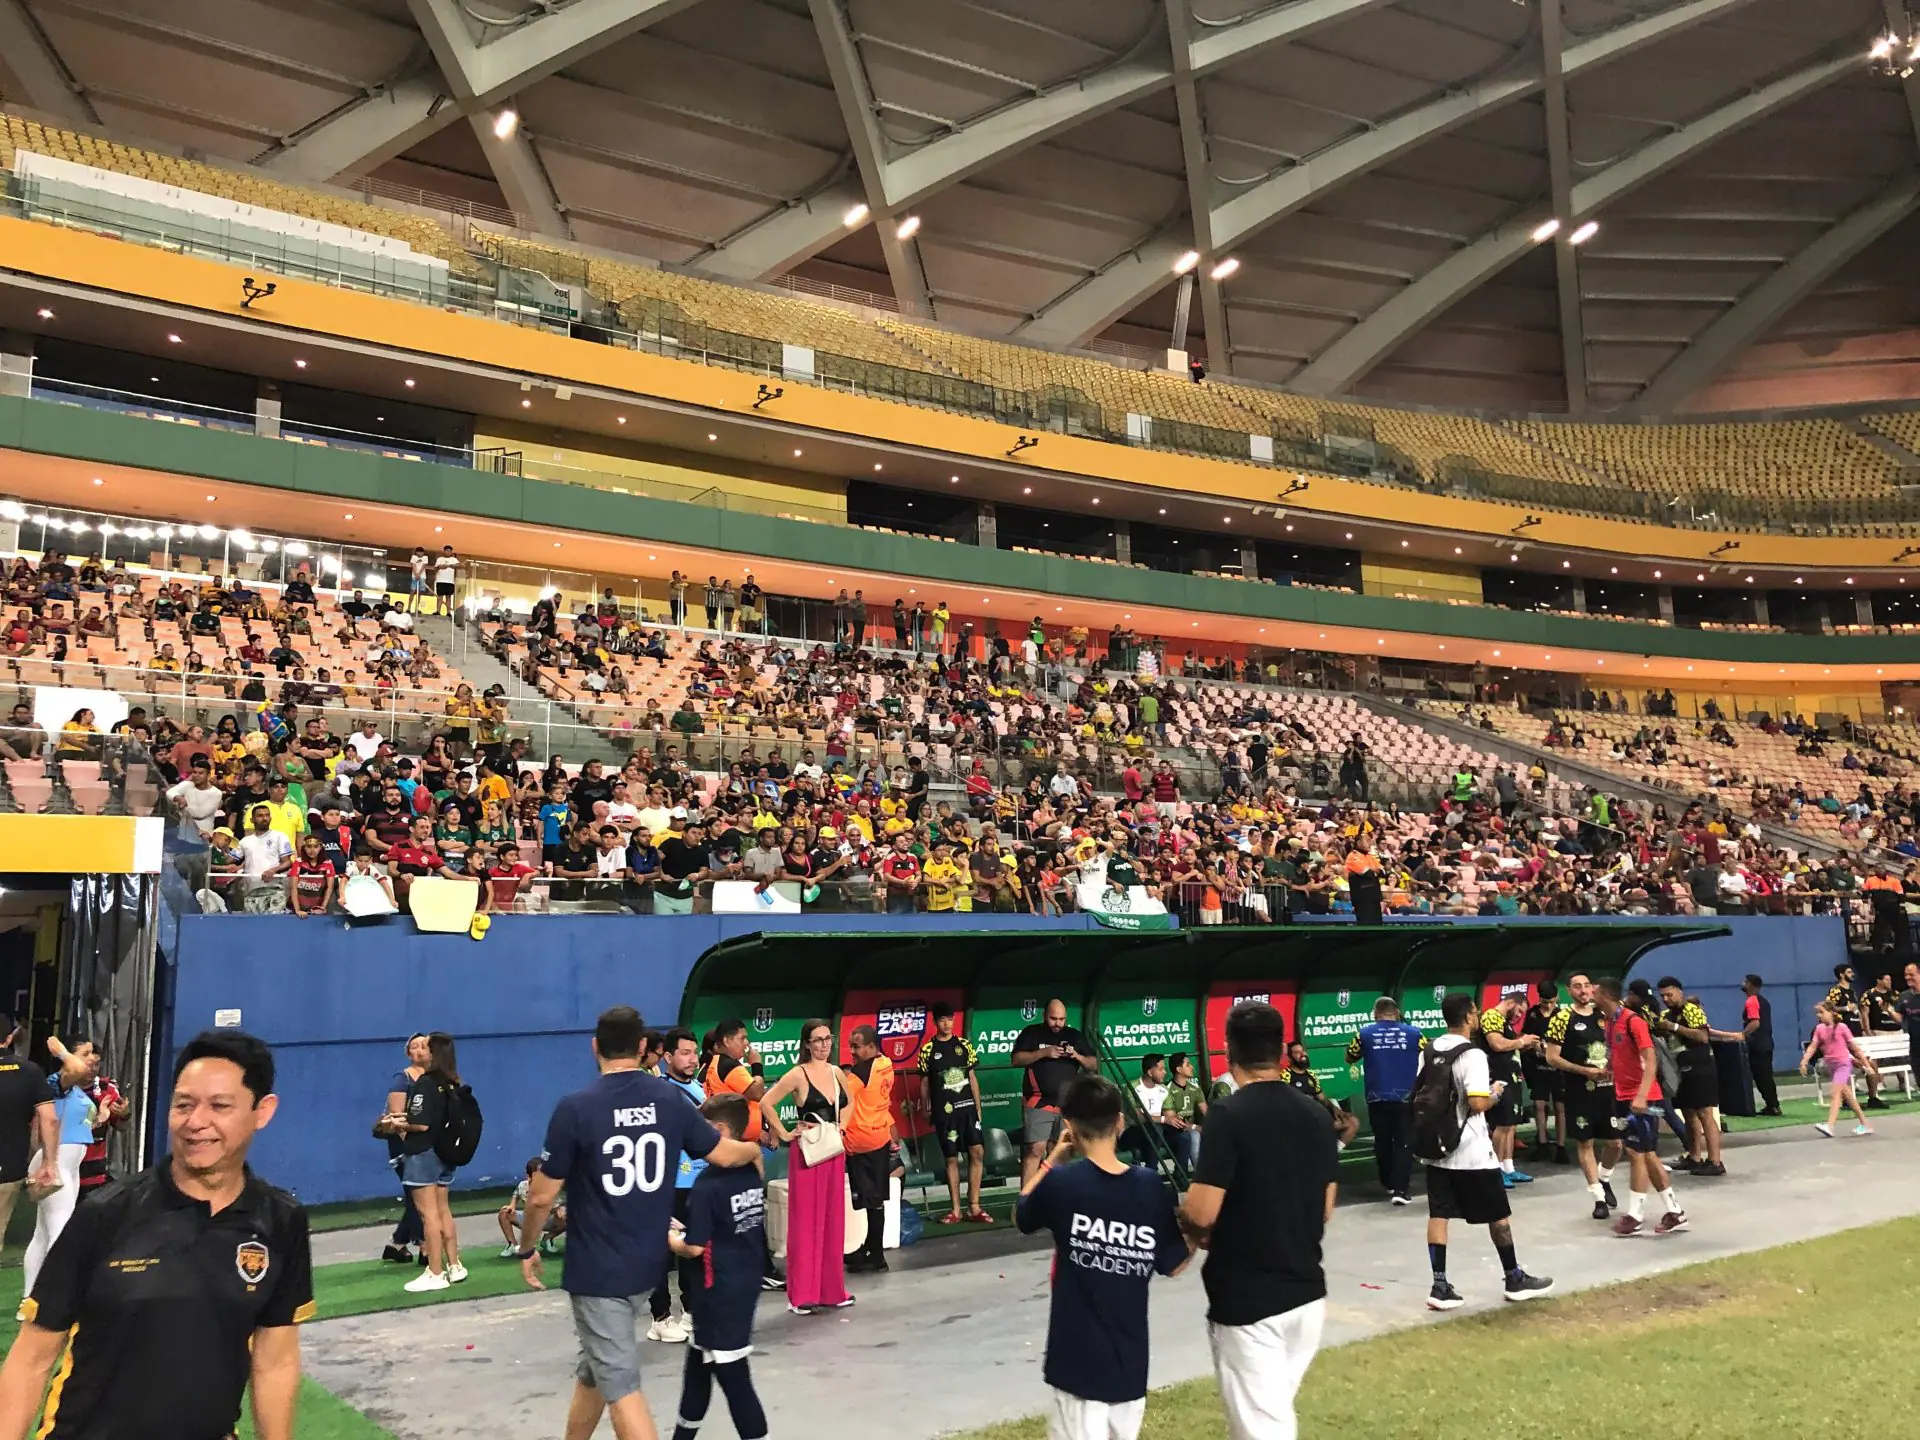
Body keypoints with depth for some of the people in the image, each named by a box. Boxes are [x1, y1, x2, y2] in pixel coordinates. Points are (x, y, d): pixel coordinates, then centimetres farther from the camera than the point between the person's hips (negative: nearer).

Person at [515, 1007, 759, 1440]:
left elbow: (542, 1196, -11)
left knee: (619, 1383, 0)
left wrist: (528, 1249, 6)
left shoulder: (575, 1107, -15)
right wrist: (754, 1149, 28)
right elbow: (724, 1154, 6)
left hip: (597, 1268, -5)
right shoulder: (671, 1100, -2)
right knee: (595, 1366, 23)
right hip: (646, 1264, 5)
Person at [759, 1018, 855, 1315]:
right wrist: (785, 1134, -11)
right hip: (807, 1152, -6)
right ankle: (801, 1295, 4)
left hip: (834, 1150, 6)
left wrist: (840, 1125, 10)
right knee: (805, 1221, -2)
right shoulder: (798, 1074, -11)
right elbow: (766, 1103, -14)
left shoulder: (837, 1072, 7)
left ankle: (832, 1290, 18)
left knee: (833, 1219, 9)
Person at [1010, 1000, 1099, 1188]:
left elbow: (1094, 1064, 11)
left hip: (1067, 1104, 4)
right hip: (1038, 1103, -4)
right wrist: (1043, 1053, -17)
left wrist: (1077, 1056, -9)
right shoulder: (1031, 1033, 3)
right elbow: (1016, 1060, -7)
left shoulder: (1075, 1036, 11)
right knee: (1035, 1150, -13)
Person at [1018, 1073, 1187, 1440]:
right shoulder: (1151, 1187, -5)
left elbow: (1020, 1217, 8)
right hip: (1130, 1361, 4)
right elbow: (1174, 1266, 5)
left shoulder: (1060, 1182, -13)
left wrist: (1052, 1159, 13)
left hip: (1077, 1361, -4)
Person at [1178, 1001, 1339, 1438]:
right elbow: (1325, 1210, 11)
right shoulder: (1317, 1115, 3)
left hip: (1245, 1301, -6)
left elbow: (1202, 1213, -19)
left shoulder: (1228, 1115, -17)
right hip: (1307, 1292, 7)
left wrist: (1189, 1227, 2)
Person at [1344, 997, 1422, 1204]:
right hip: (1405, 1097, -1)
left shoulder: (1365, 1034, 0)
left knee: (1382, 1142, 16)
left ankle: (1389, 1183, 29)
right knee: (1403, 1143, 2)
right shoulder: (1413, 1033, 0)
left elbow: (1350, 1059, 13)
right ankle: (1400, 1189, -7)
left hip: (1377, 1099, 1)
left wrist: (1352, 1045, 31)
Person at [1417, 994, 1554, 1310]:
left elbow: (1419, 1094, 13)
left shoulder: (1430, 1052, 6)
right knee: (1498, 1214, 11)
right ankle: (1515, 1280, 25)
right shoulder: (1472, 1054, -17)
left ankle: (1440, 1287, 2)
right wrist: (1496, 1092, -5)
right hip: (1471, 1152, -6)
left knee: (1439, 1214, 4)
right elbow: (1477, 1104, -23)